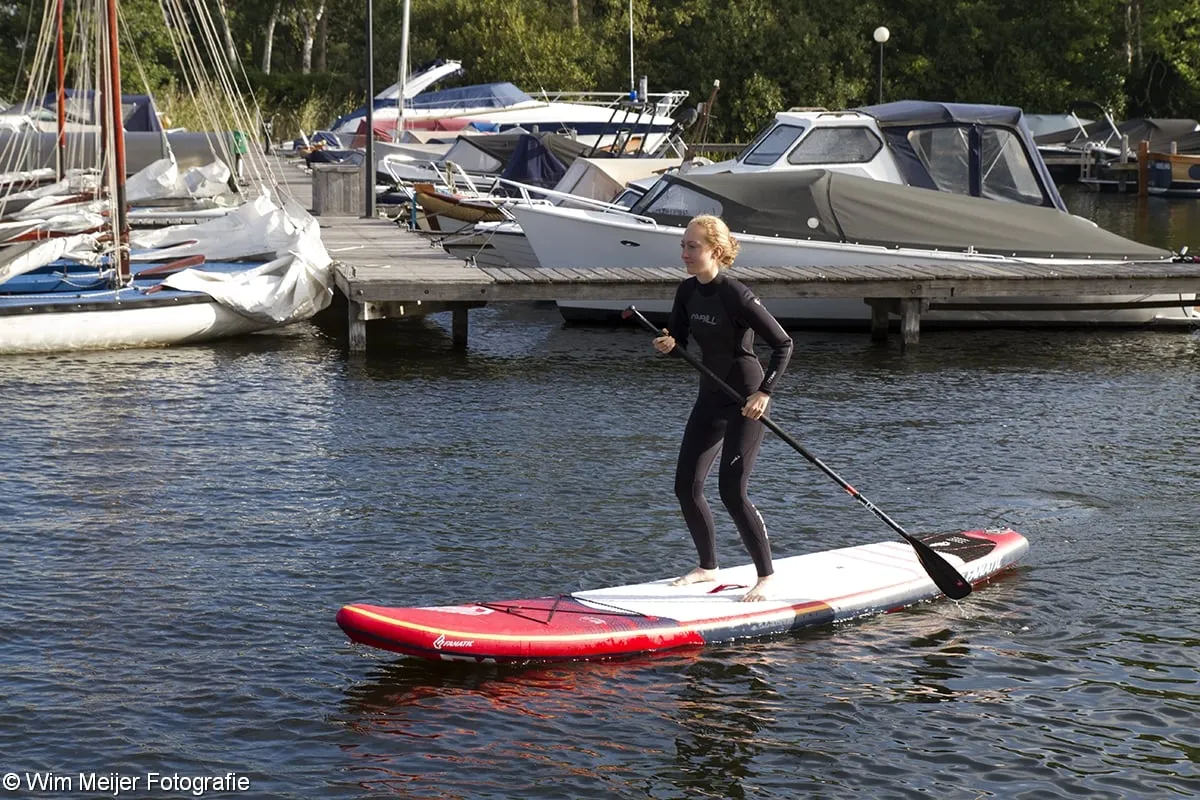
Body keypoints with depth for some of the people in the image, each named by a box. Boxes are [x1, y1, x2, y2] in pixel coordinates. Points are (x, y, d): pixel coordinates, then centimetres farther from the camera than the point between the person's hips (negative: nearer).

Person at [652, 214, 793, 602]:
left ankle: (766, 575, 4)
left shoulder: (736, 295, -20)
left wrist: (765, 392, -22)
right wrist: (667, 343, -10)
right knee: (686, 487, 7)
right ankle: (708, 567, 25)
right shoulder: (687, 291, 1)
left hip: (745, 400, -8)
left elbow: (783, 343, -16)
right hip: (710, 396, 8)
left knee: (732, 491, -11)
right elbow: (677, 334, 14)